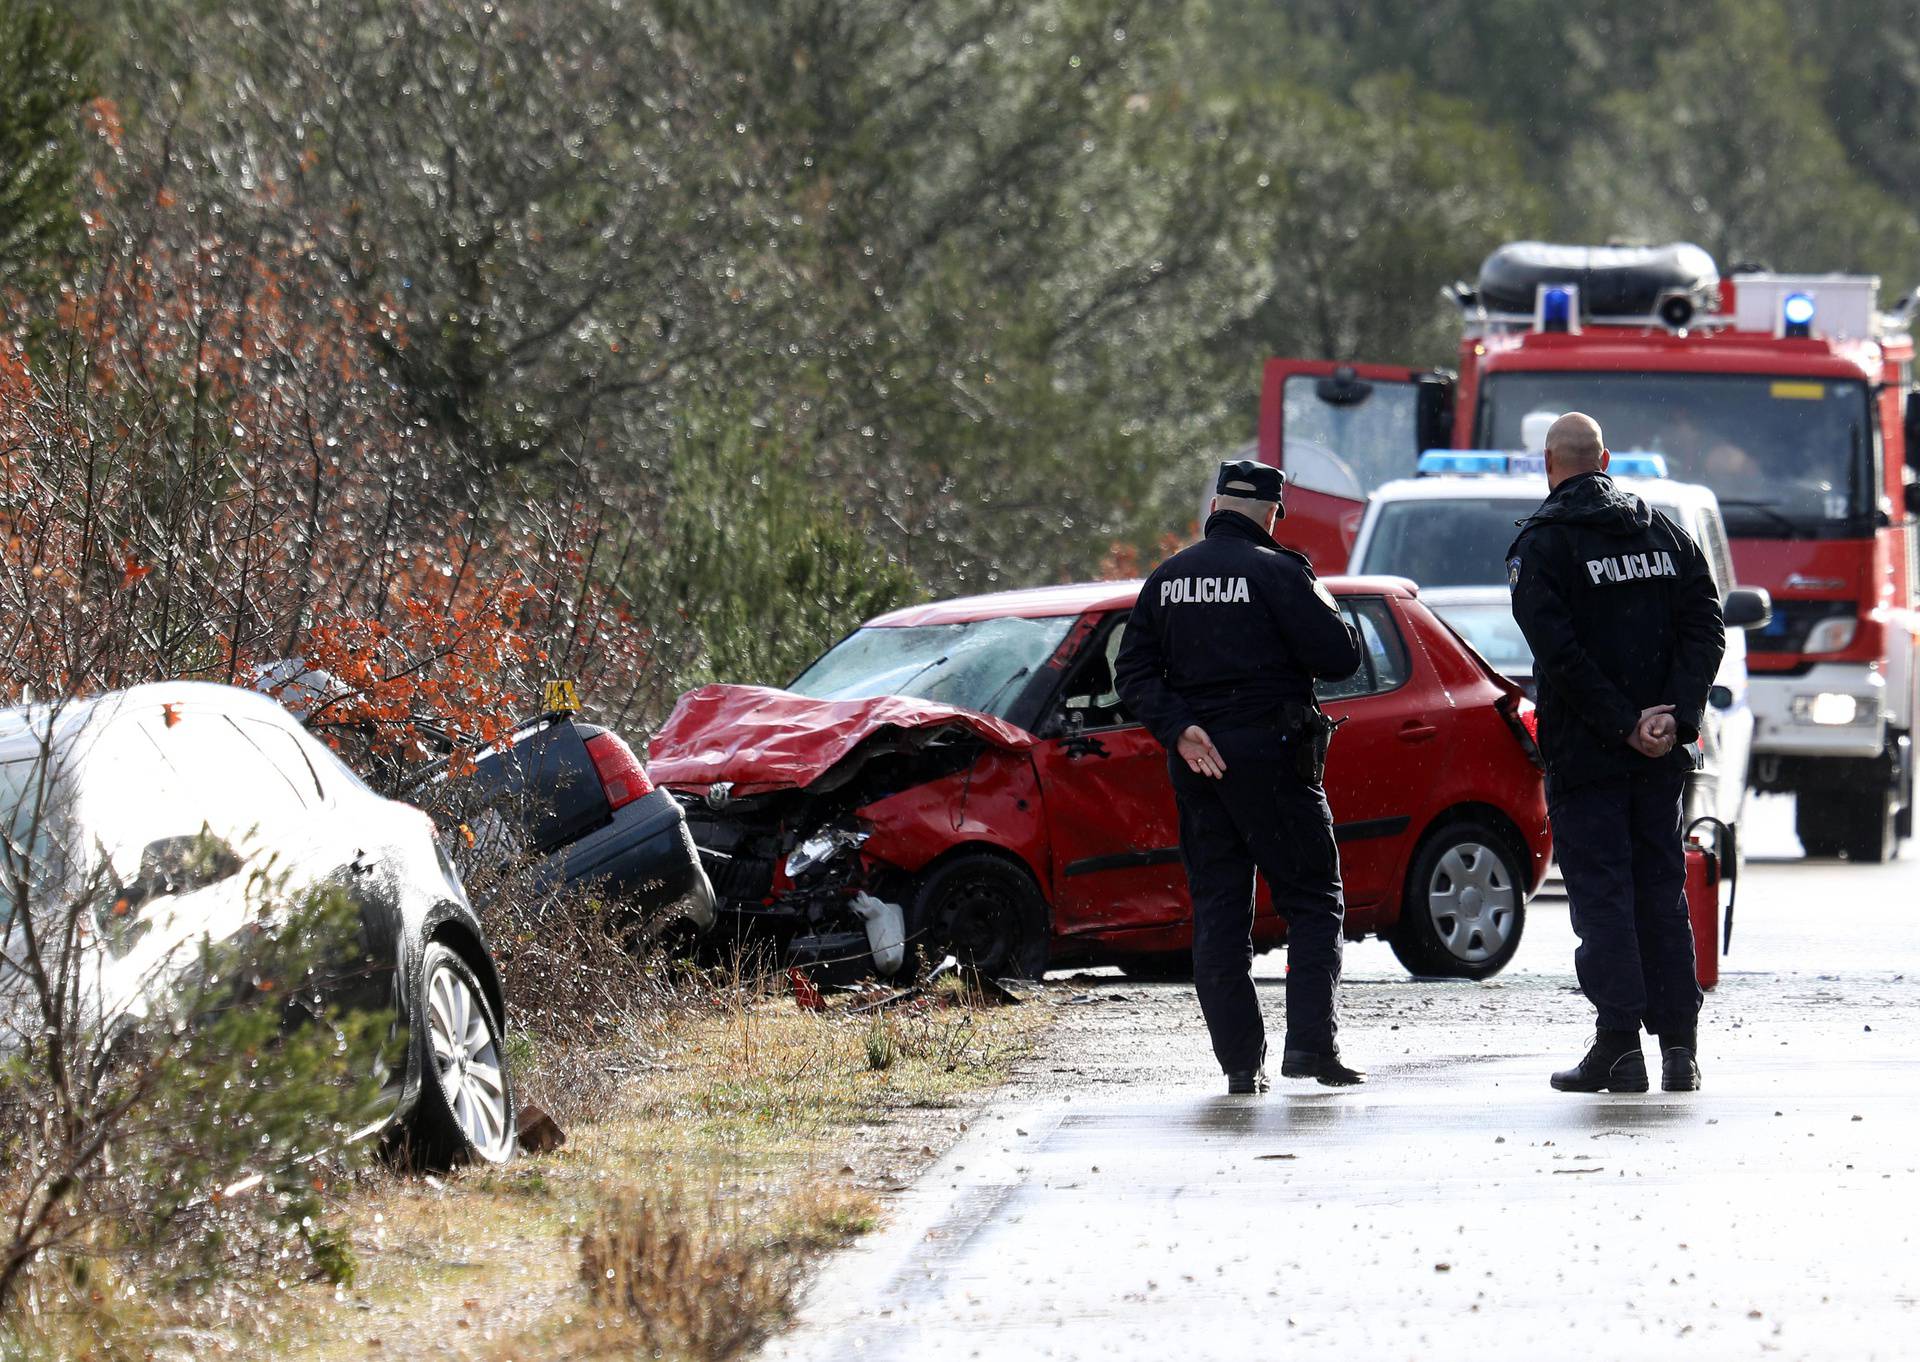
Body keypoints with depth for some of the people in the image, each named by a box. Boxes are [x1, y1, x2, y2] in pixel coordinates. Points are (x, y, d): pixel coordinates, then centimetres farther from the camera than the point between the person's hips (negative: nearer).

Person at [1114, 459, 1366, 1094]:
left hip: (1197, 763, 5)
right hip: (1270, 757, -5)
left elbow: (1135, 675, 5)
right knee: (1312, 902, 3)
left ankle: (1241, 1062, 4)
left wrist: (1179, 729, -5)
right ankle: (1310, 1042, -10)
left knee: (1217, 912, 8)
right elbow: (1339, 657, -10)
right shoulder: (1276, 572, -9)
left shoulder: (1167, 579, 9)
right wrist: (1324, 608, 9)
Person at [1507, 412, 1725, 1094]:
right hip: (1662, 756, 5)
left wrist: (1624, 725, -14)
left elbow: (1560, 652, -17)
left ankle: (1619, 1044, -8)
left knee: (1601, 893, -2)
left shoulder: (1540, 544, -6)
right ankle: (1679, 1046, 8)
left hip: (1585, 754, -5)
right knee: (1661, 890, 11)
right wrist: (1675, 718, -7)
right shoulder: (1663, 533, 10)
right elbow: (1705, 628, 1)